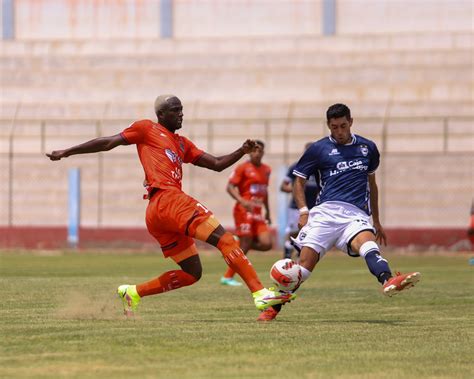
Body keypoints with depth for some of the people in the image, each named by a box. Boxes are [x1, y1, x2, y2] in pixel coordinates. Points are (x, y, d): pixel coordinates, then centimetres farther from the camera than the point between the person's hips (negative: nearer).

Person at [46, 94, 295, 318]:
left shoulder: (182, 144, 28)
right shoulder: (147, 129, 8)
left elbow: (217, 164, 24)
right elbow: (108, 142, 11)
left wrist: (242, 152, 8)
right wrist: (67, 152, 11)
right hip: (167, 199, -9)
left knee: (191, 274, 11)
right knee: (225, 240, -16)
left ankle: (132, 293, 15)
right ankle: (260, 294, -25)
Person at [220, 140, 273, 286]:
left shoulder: (266, 170, 15)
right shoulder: (243, 168, -5)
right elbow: (230, 187, -10)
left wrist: (267, 211, 26)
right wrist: (242, 201, -25)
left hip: (258, 213, 6)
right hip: (244, 212, -6)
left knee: (266, 244, -9)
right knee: (245, 245, -8)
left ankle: (238, 245, 15)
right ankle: (228, 277, 4)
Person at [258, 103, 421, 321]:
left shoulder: (367, 148, 18)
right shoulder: (319, 149, 10)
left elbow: (371, 183, 30)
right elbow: (299, 181, 14)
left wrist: (376, 221, 31)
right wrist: (303, 211, -2)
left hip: (356, 214, 1)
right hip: (326, 212, -1)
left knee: (367, 242, -32)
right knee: (306, 262, -12)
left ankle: (388, 281, -61)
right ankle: (273, 307, 4)